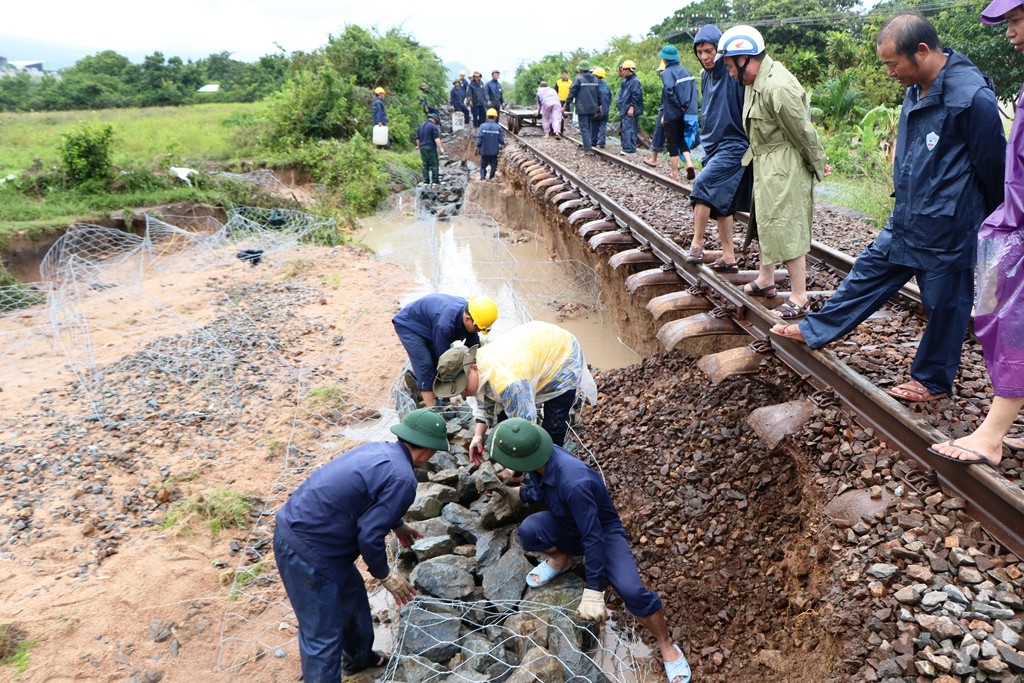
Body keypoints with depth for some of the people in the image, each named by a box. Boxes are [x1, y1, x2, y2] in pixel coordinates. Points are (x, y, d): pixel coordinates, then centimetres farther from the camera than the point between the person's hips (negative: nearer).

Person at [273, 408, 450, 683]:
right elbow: (369, 536, -21)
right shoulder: (402, 479, -21)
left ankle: (358, 657, 49)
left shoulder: (380, 449, 7)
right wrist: (385, 575, -4)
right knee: (322, 635, 1)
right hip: (306, 550, -10)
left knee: (352, 597, 27)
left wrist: (397, 525, 37)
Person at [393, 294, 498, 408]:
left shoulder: (470, 312, -19)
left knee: (438, 364, 4)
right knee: (425, 366, -17)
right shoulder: (445, 324, -42)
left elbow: (473, 347, -6)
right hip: (408, 325, -8)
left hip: (427, 326, 8)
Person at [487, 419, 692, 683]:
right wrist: (519, 494, 2)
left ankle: (667, 646, 1)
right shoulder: (541, 459, -20)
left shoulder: (573, 482, -41)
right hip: (569, 525, 6)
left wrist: (593, 590, -31)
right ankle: (561, 558, 6)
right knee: (529, 530, -28)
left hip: (604, 531, -5)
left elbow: (593, 537, -34)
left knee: (632, 591, -27)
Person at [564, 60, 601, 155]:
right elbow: (598, 93, 16)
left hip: (582, 108, -6)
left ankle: (588, 150, -13)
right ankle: (588, 145, 18)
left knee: (584, 128, -6)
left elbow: (572, 93, -8)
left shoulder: (578, 79, -8)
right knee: (589, 126, 18)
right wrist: (599, 104, 25)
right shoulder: (595, 79, 11)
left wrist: (566, 105, -2)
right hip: (593, 108, 6)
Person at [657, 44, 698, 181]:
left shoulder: (666, 73, -11)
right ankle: (689, 163, -2)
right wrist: (686, 106, 6)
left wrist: (679, 105, -15)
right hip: (686, 113, 6)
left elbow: (668, 90, -26)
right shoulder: (686, 71, 9)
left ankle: (675, 173, 9)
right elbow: (694, 90, 7)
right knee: (682, 139, 19)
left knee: (672, 143, 5)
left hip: (672, 114, -6)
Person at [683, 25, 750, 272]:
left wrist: (752, 147, -16)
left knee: (702, 184, -24)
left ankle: (697, 245, -14)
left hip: (733, 145, -8)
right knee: (719, 202, 9)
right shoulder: (706, 76, 10)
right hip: (713, 146, 9)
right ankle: (729, 257, 16)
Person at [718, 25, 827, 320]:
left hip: (784, 168, -10)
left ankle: (799, 298, 4)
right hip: (765, 164, 10)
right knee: (765, 221, 20)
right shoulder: (756, 80, 5)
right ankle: (765, 280, 37)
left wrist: (818, 166, -5)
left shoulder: (777, 88, -26)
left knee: (786, 228, -5)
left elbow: (804, 132, -18)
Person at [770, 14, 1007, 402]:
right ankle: (816, 331, 28)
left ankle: (933, 381, 26)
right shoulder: (917, 91, 3)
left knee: (944, 305, 9)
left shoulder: (972, 97, -22)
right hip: (905, 221, 8)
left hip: (948, 231, -7)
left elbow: (992, 169, -13)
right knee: (868, 272, 15)